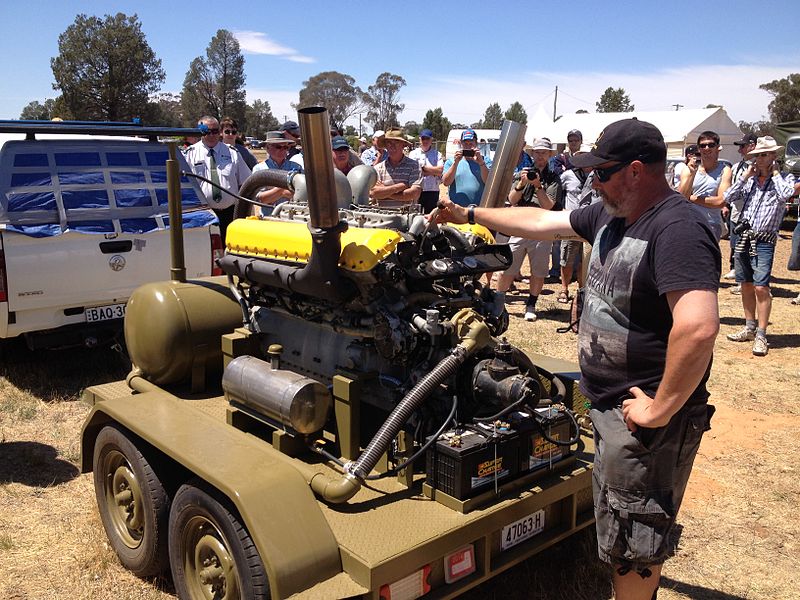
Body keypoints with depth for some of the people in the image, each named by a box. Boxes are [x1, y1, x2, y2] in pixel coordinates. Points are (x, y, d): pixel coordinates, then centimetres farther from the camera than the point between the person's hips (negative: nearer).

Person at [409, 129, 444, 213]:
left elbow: (440, 170, -8)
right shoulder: (413, 153, 8)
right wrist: (433, 171, -6)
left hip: (432, 191, 0)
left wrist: (423, 167, -7)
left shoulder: (437, 154, 8)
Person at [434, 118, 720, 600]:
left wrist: (660, 409, -27)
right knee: (632, 531, 25)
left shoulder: (677, 228, -24)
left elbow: (698, 328, -35)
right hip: (610, 404, 9)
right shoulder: (610, 216, 6)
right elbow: (541, 222, 18)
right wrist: (470, 214, 22)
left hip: (647, 418, -9)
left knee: (632, 544, 8)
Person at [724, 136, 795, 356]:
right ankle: (750, 328, 23)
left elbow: (785, 194, -20)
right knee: (746, 285, 11)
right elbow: (729, 197, 4)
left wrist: (774, 172, -7)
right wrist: (746, 176, 2)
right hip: (743, 237, 5)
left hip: (764, 241, -5)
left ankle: (761, 336, -5)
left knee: (760, 287, -10)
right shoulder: (750, 180, 13)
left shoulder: (783, 179, 2)